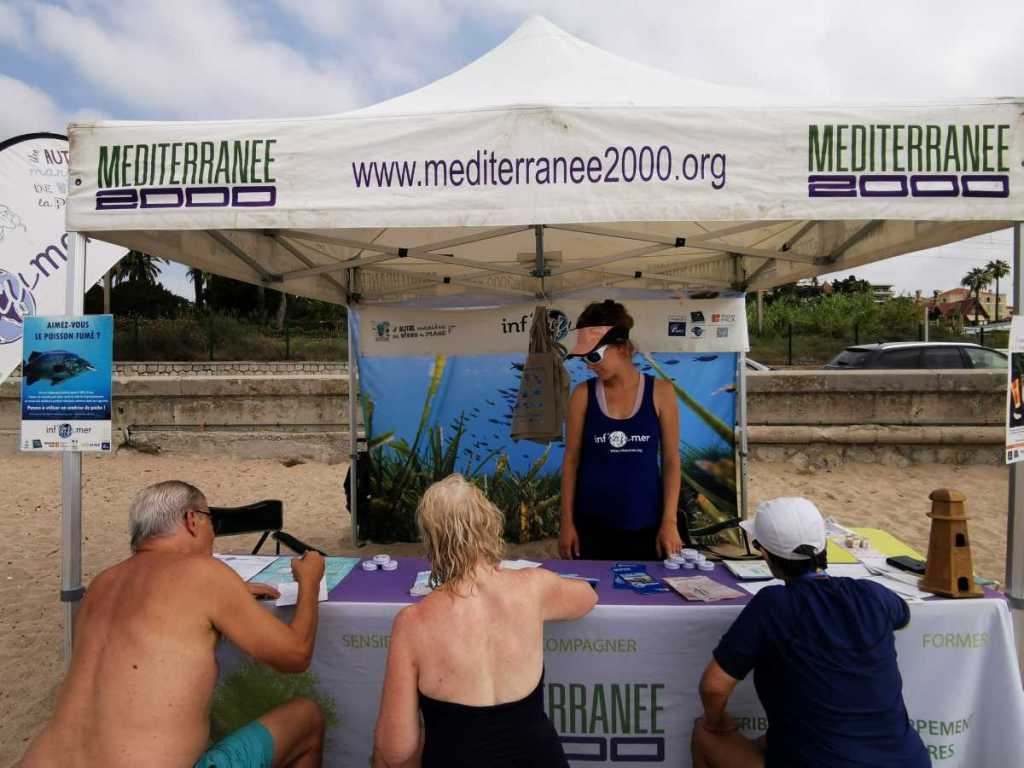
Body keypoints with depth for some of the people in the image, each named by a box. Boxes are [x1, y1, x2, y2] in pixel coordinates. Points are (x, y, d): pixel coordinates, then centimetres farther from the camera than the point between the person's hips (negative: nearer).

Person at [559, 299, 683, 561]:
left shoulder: (660, 392, -3)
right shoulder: (583, 394, -2)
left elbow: (671, 460, -1)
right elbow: (571, 460, 1)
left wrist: (669, 521, -4)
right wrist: (567, 521, -1)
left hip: (646, 525, 0)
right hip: (592, 525, 0)